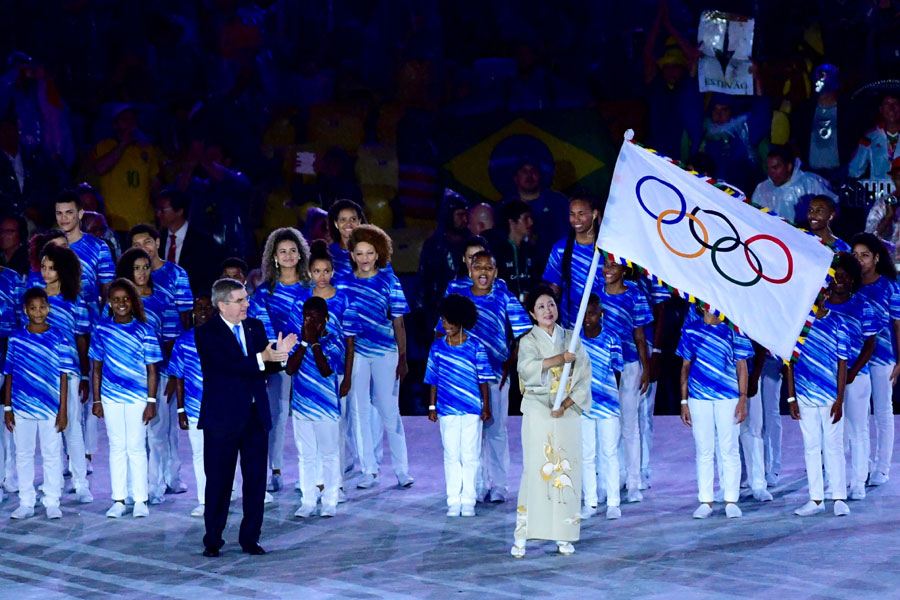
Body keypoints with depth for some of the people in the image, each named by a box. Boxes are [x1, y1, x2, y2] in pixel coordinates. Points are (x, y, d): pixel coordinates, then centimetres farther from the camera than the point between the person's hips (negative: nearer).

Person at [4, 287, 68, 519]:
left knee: (52, 456, 3)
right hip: (21, 408, 1)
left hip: (50, 409, -1)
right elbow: (9, 374, 6)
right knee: (23, 455, 7)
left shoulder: (57, 339, -1)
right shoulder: (16, 339, 2)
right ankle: (26, 503, 15)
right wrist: (7, 407, 3)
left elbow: (63, 376, 1)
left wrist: (63, 410, -3)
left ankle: (52, 503, 11)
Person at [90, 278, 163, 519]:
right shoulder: (101, 329, 3)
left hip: (137, 397, -2)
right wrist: (96, 400, 5)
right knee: (117, 447, 7)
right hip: (110, 397, 2)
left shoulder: (144, 331, -3)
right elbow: (97, 368, 8)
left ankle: (140, 500, 8)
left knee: (136, 448, 1)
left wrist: (151, 402, -6)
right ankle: (118, 500, 11)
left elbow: (151, 370, -1)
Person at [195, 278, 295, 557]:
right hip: (223, 418, -5)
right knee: (219, 481, 2)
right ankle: (213, 540, 12)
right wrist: (262, 358, -31)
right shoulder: (206, 333, -8)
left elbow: (266, 366, 4)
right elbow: (227, 364, -22)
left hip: (256, 416, 5)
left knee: (256, 480, 6)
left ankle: (250, 538, 15)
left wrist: (278, 354, -18)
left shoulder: (255, 327, 9)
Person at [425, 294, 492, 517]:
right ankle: (453, 502, 8)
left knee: (470, 456, 2)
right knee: (451, 456, 4)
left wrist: (486, 407, 0)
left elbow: (483, 380, 2)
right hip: (447, 410, 1)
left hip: (472, 410, -1)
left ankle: (468, 502, 8)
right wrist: (432, 407, 5)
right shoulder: (438, 347, 3)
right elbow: (433, 380, 8)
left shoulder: (475, 347, -2)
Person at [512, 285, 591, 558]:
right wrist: (560, 359, -19)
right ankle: (522, 535, -8)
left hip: (568, 413, 2)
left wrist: (566, 403, -9)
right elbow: (527, 367, -17)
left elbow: (584, 377, 3)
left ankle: (564, 535, 3)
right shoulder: (529, 341, 4)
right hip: (538, 411, -2)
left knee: (567, 470, -2)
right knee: (536, 470, -9)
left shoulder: (571, 339, 10)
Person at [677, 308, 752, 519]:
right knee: (703, 451, 4)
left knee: (729, 450, 0)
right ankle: (705, 501, 9)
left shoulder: (733, 330, 5)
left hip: (728, 398, -1)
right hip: (699, 397, 1)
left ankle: (731, 500, 5)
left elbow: (741, 366, 5)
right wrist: (684, 402, 7)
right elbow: (686, 367, 12)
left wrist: (743, 399, -3)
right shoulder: (691, 331, 8)